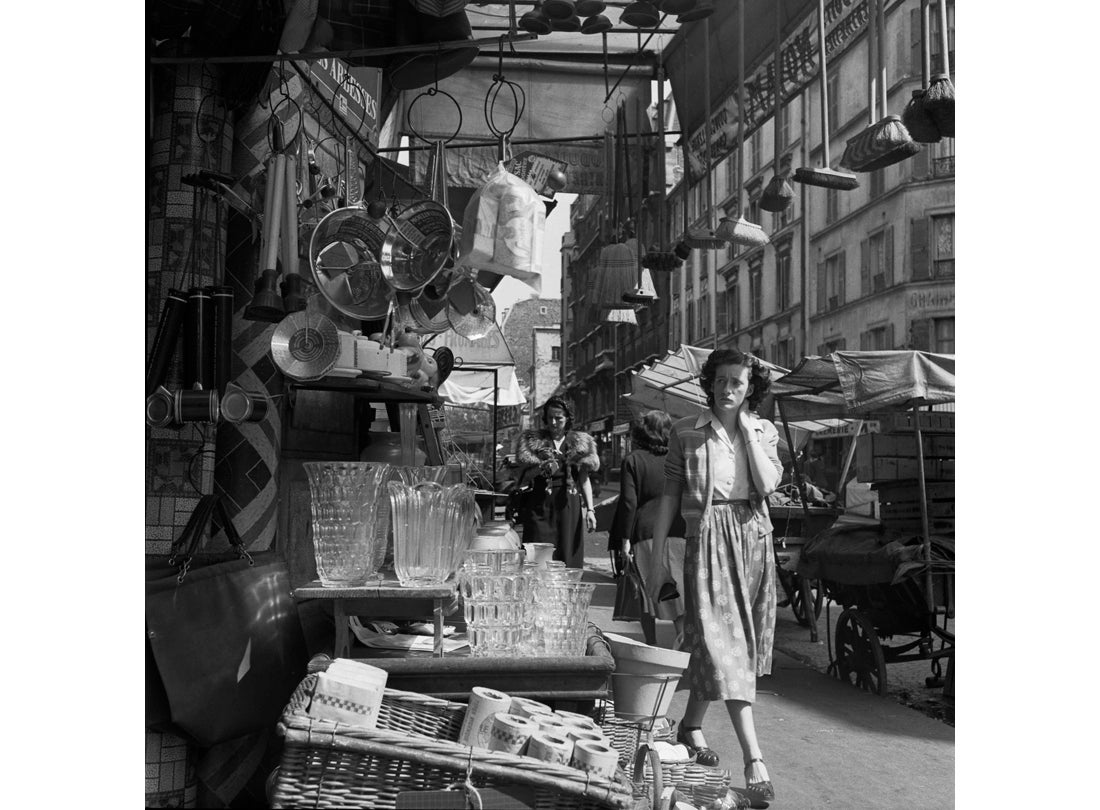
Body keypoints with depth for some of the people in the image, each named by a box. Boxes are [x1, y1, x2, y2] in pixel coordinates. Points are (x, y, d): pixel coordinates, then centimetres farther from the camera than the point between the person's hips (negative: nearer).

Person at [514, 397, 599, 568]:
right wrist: (542, 468, -15)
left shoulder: (579, 443, 12)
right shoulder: (532, 441, 9)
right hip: (539, 504, -1)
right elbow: (524, 476, 5)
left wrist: (590, 509, 1)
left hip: (569, 505, 1)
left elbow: (584, 479, 11)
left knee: (568, 555, -2)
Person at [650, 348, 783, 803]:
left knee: (719, 644, 11)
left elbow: (768, 483, -10)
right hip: (708, 539, -3)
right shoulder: (686, 432, 3)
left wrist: (745, 427, -7)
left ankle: (691, 724, 32)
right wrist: (656, 548, 0)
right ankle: (753, 757, -16)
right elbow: (671, 492, 4)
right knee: (722, 644, -12)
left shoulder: (764, 432, 7)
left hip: (753, 540, 3)